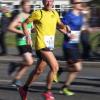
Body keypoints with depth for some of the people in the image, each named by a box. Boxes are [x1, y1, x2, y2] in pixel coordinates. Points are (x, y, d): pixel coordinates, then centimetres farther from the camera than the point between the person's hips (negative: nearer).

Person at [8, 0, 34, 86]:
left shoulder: (29, 16, 13)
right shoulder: (20, 16, -11)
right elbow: (10, 28, -18)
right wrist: (22, 32, -23)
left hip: (28, 42, 8)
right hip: (22, 42, -8)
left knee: (27, 63, 5)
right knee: (29, 62, -17)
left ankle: (16, 80, 16)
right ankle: (14, 65, 7)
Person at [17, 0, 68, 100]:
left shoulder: (54, 13, 11)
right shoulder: (38, 13, -7)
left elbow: (59, 24, 27)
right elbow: (24, 23, 2)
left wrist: (64, 26, 4)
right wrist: (27, 36, -10)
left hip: (50, 46, 7)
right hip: (41, 45, -7)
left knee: (38, 71, 15)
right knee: (55, 67, -19)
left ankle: (24, 89, 32)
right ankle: (48, 91, -6)